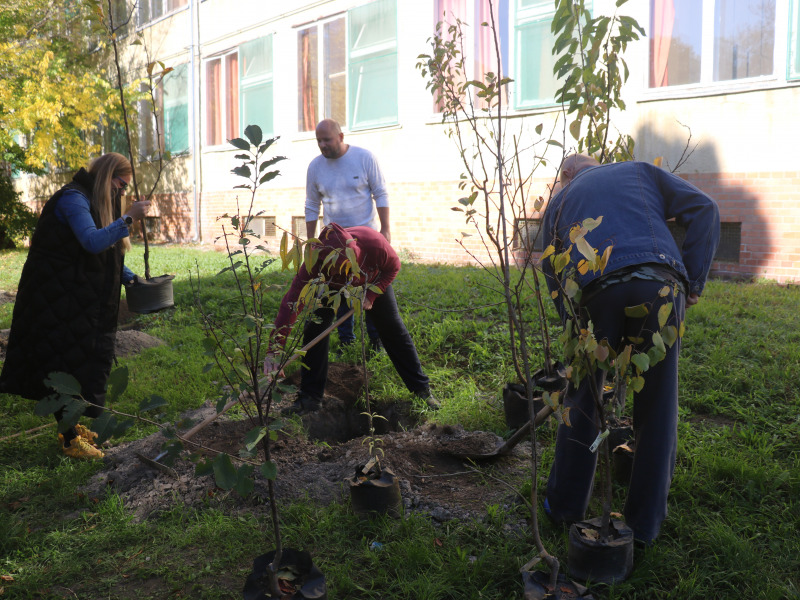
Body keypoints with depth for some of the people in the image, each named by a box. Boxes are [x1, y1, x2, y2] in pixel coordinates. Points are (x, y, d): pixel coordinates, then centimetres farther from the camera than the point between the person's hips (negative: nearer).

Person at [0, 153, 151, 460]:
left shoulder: (97, 202, 14)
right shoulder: (74, 198, -16)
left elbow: (108, 254, 18)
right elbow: (92, 241, -31)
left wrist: (130, 278, 7)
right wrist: (128, 218, -27)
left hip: (82, 301, 10)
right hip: (58, 300, -10)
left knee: (85, 362, 15)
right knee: (63, 364, -2)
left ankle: (69, 425, 30)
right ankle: (69, 440, 7)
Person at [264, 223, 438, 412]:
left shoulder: (374, 243, -42)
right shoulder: (315, 262, -42)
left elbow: (393, 266, -18)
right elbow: (291, 301, -44)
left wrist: (371, 295, -27)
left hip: (374, 282, 0)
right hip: (332, 286, 0)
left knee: (394, 331, 1)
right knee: (314, 329, -17)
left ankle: (422, 390, 17)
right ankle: (310, 397, -3)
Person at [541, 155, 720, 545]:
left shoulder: (559, 201, 27)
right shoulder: (640, 171, 28)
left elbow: (553, 276, 22)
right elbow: (703, 209, 13)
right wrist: (694, 281, 11)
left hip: (594, 293, 0)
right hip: (660, 286, 0)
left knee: (583, 403, 15)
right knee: (656, 410, 10)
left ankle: (565, 506, 28)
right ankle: (644, 524, 20)